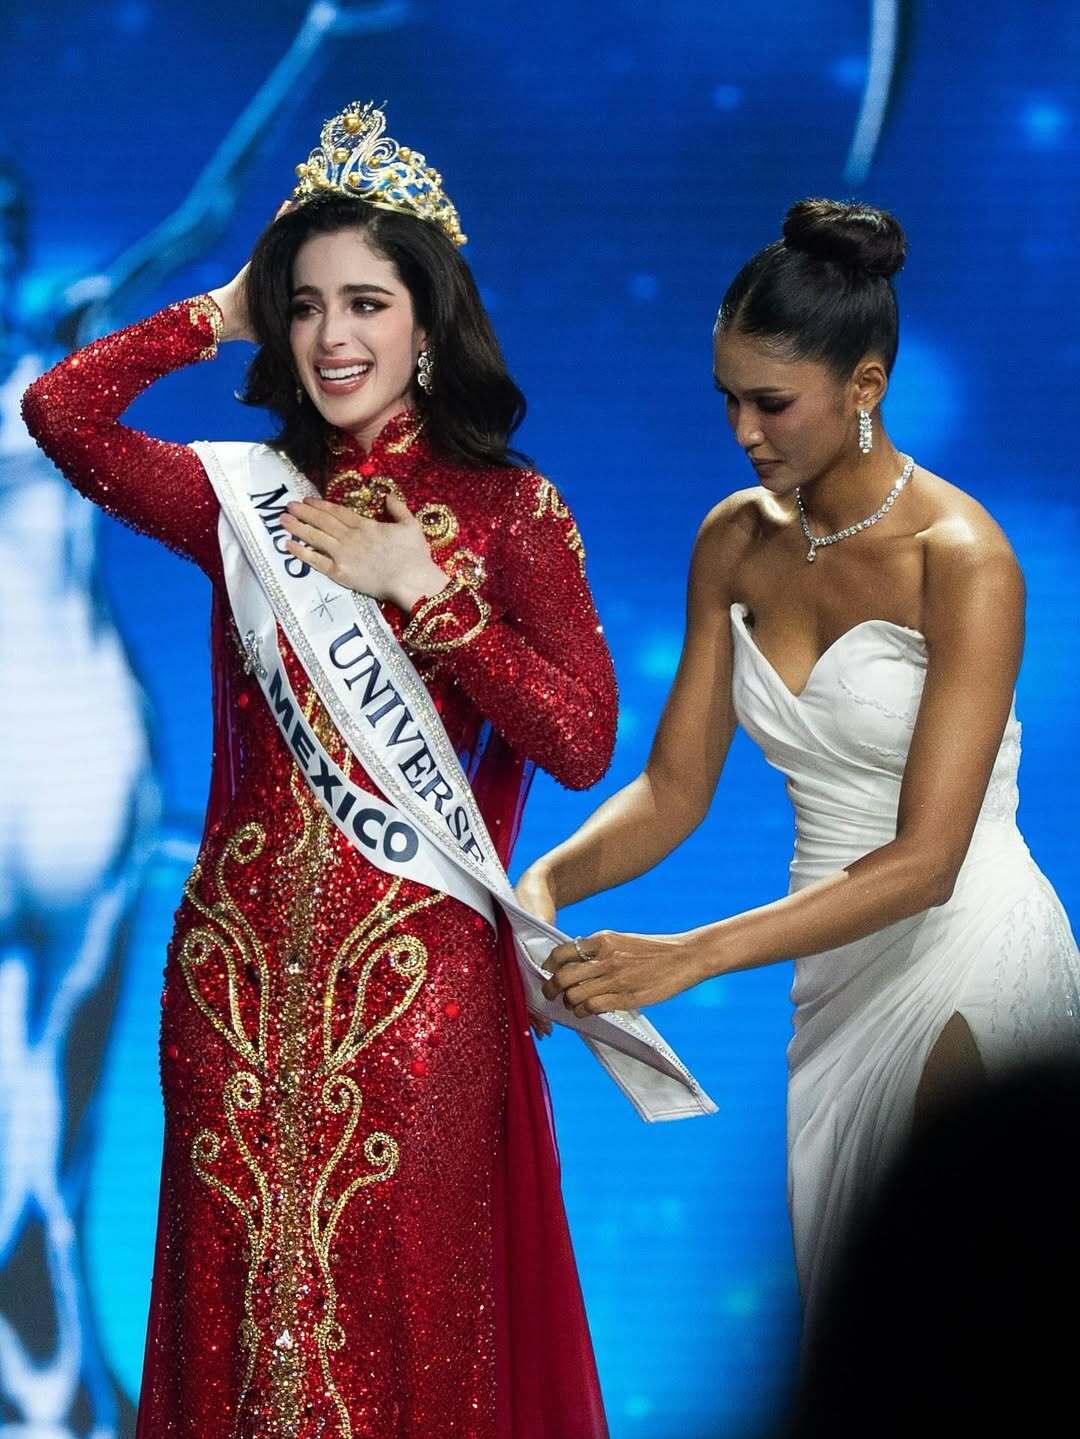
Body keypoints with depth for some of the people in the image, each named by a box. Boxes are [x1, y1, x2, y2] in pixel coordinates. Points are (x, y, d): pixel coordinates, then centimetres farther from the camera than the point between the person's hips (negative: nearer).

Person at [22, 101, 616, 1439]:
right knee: (249, 1301, 8)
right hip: (240, 965, 3)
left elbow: (582, 742, -9)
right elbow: (60, 411, -4)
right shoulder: (250, 497, 8)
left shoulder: (508, 511, 1)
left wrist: (419, 586, -11)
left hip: (415, 975, -3)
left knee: (404, 1318, 1)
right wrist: (218, 317, 4)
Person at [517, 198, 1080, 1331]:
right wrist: (550, 879, -18)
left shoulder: (961, 561, -19)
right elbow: (675, 787, 3)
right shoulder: (736, 541, 2)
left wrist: (686, 959, -31)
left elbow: (924, 861, -24)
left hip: (965, 963, -6)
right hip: (835, 972, 6)